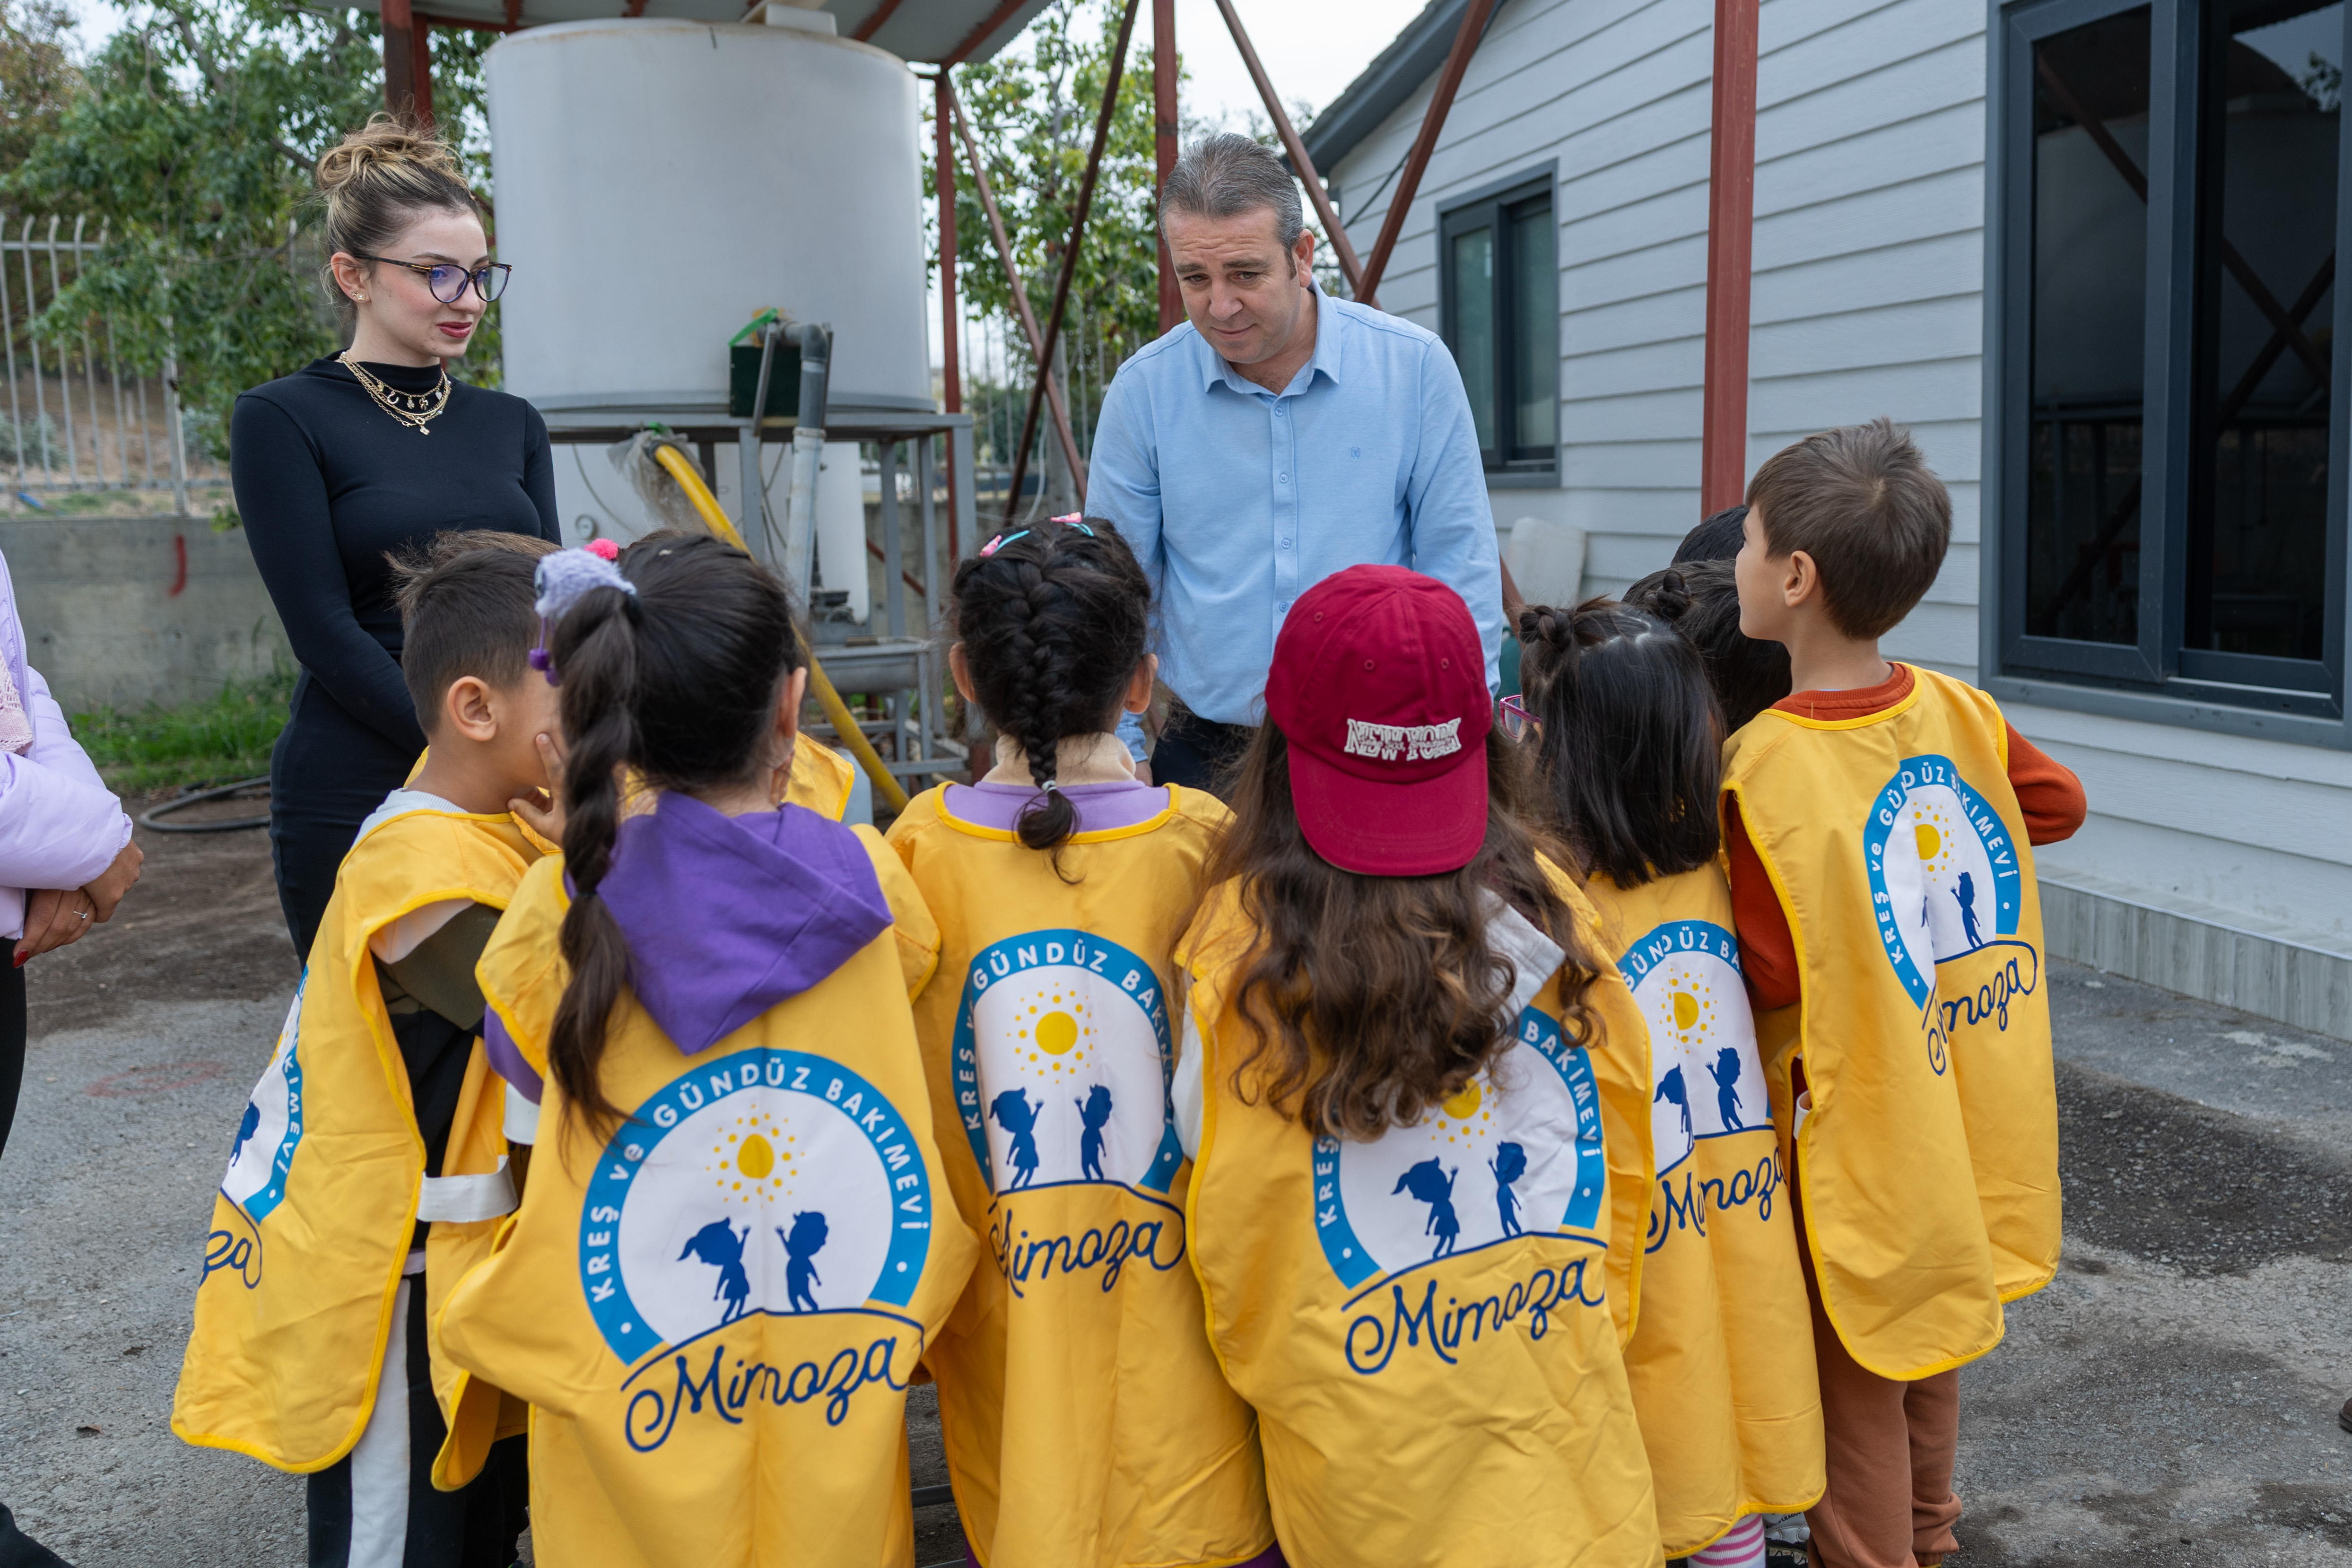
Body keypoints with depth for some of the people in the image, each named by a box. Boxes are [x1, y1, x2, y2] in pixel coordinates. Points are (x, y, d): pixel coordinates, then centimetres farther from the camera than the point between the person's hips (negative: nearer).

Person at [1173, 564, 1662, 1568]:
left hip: (1361, 1443, -2)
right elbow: (1621, 1148, 3)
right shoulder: (1551, 909, -9)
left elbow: (1231, 1202, -7)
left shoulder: (1243, 942, -17)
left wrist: (1270, 1366, 13)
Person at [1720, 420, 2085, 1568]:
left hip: (1854, 1128, -7)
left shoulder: (1764, 768, -25)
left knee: (1854, 1378, 10)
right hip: (1967, 1118, 7)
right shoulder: (1960, 713, -7)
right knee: (1926, 1350, 26)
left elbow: (1773, 980, -22)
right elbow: (2059, 804, 11)